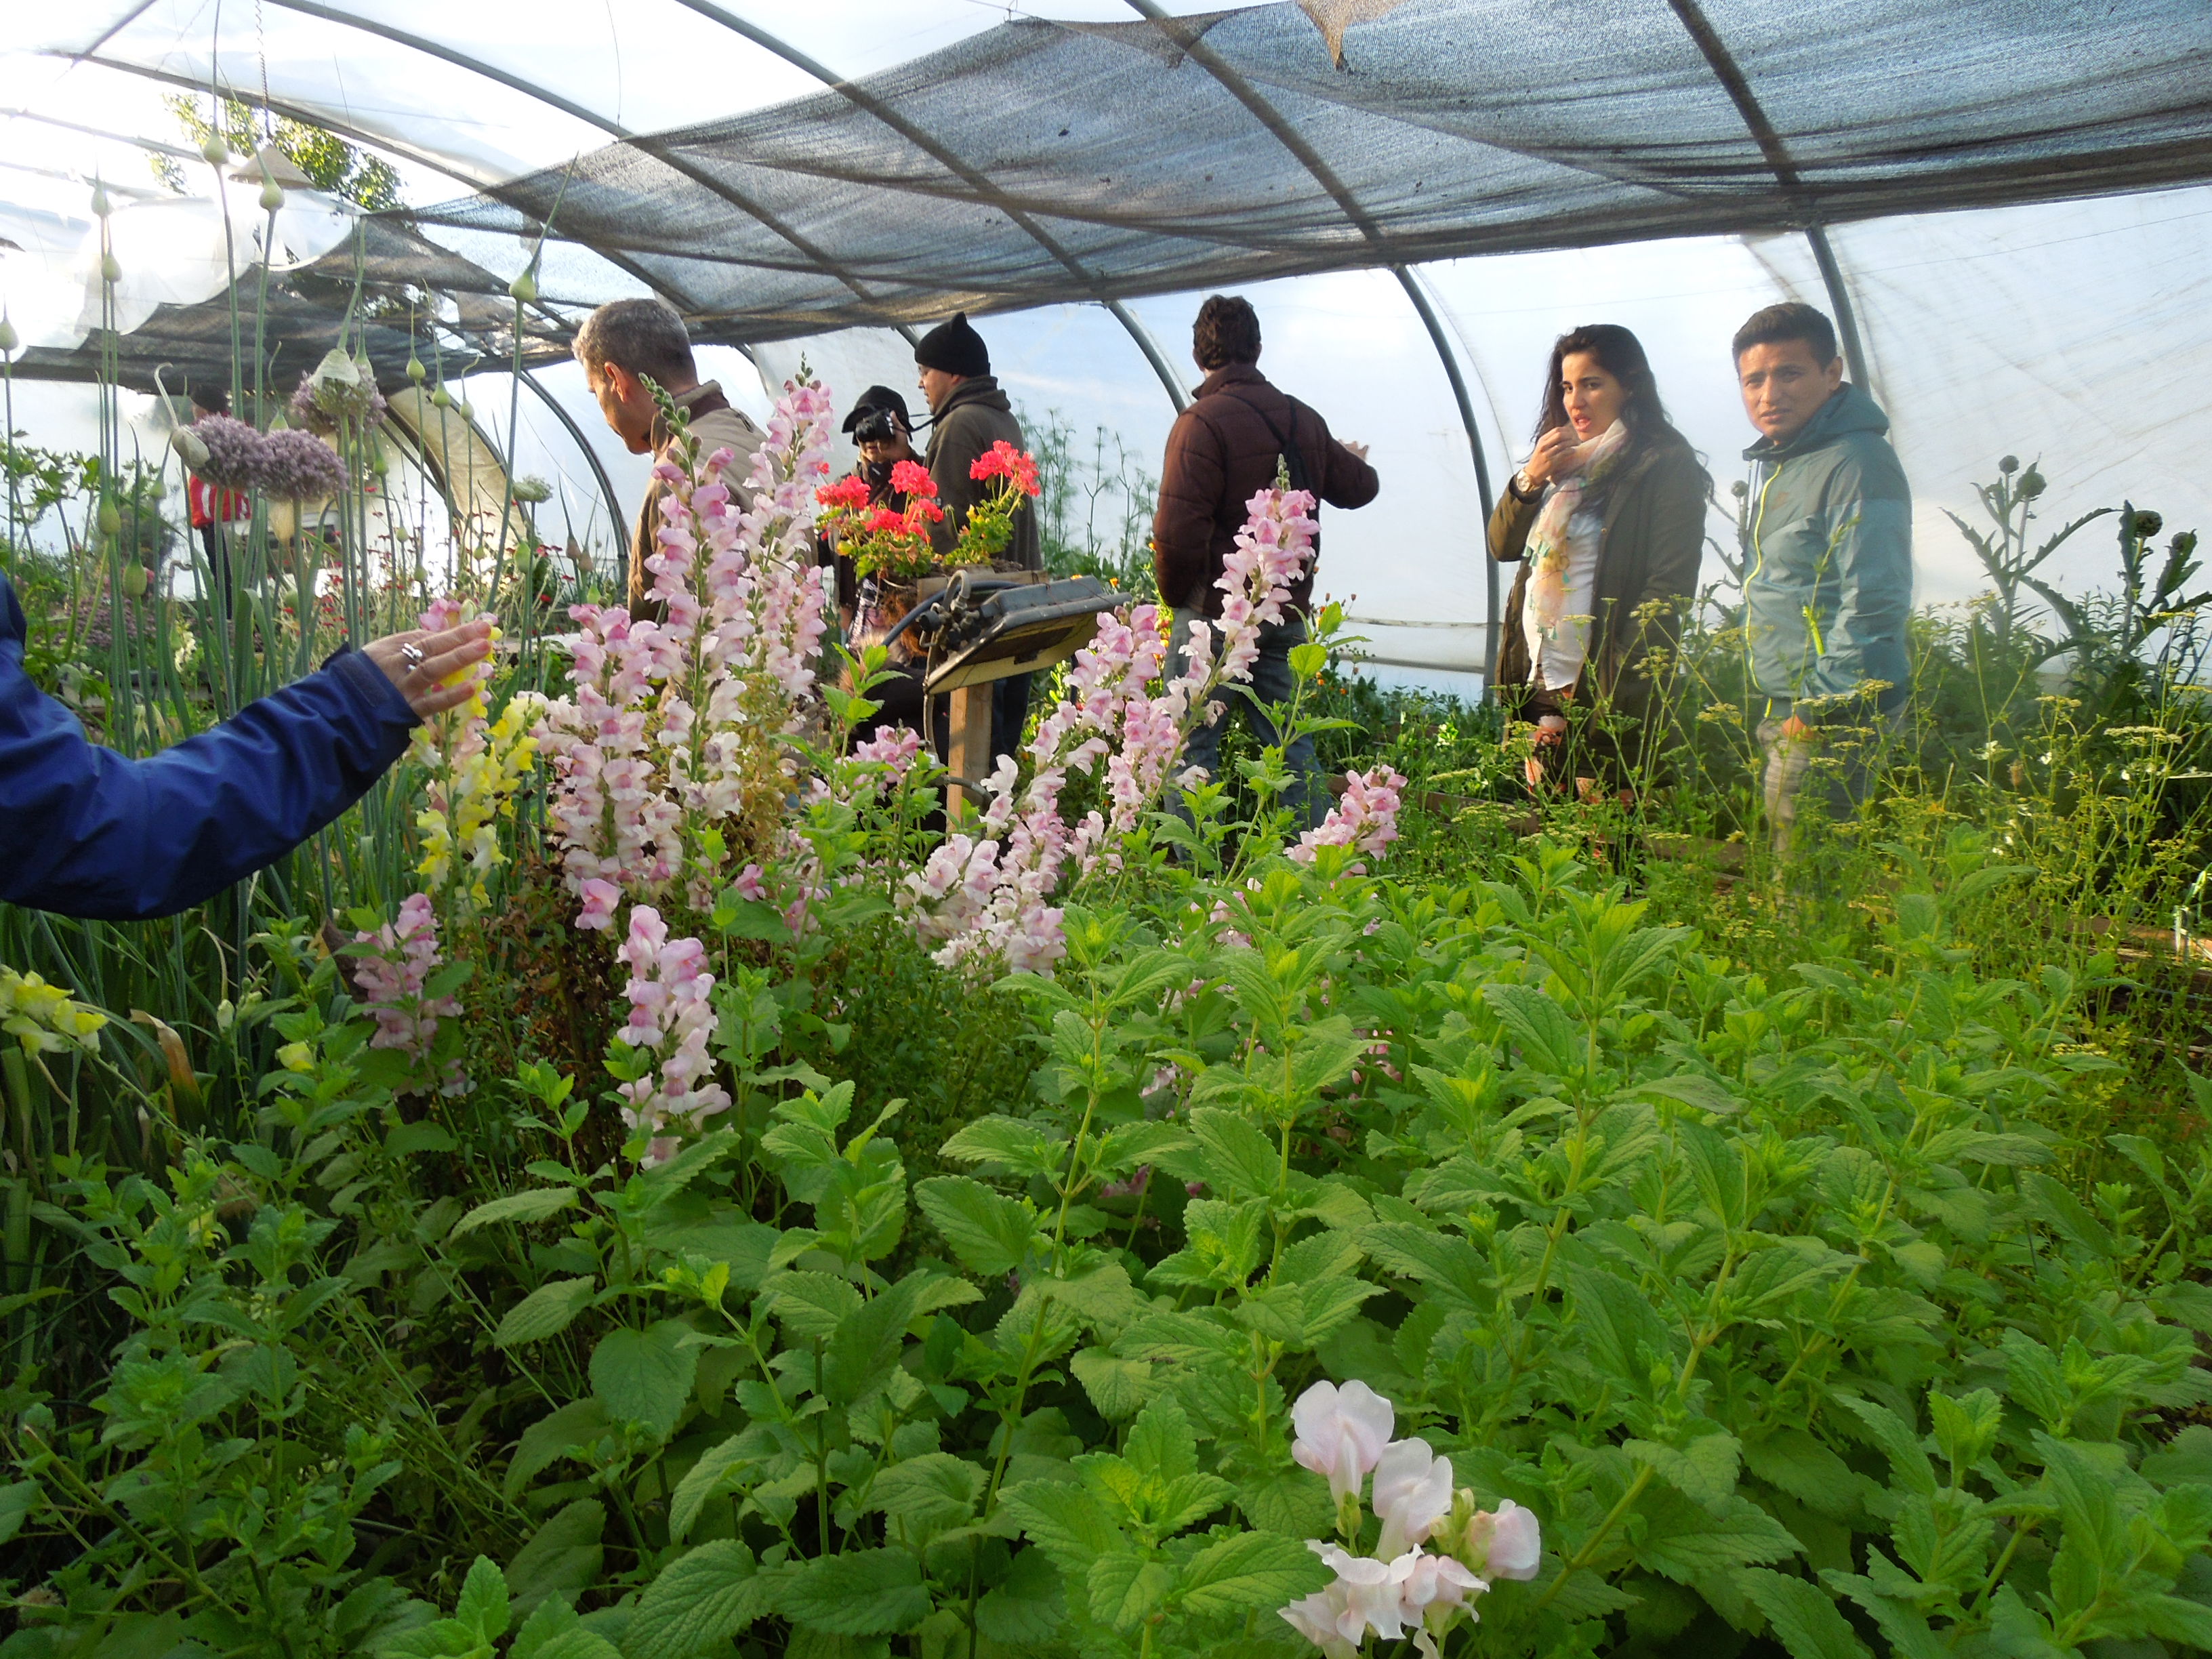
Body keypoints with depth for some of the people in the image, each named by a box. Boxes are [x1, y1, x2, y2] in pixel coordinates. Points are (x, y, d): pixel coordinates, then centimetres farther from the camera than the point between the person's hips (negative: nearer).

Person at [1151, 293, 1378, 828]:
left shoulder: (1202, 421, -15)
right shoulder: (1303, 419, 7)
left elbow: (1178, 529, -23)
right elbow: (1358, 488, 23)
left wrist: (1175, 594, -5)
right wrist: (1355, 459, 47)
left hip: (1215, 612, -6)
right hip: (1288, 613, 7)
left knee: (1193, 748, 2)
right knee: (1292, 746, 14)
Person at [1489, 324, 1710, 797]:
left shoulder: (1665, 464, -4)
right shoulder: (1565, 459, 19)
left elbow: (1667, 586, -10)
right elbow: (1503, 545, 16)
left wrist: (1618, 683, -18)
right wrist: (1529, 479, -3)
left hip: (1605, 689, -6)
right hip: (1538, 681, 7)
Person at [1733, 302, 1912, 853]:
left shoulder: (1857, 463, -15)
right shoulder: (1775, 464, 15)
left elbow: (1872, 605, -21)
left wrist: (1819, 710, -20)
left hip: (1831, 718, -9)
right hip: (1785, 712, 9)